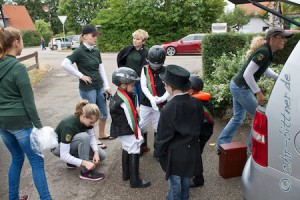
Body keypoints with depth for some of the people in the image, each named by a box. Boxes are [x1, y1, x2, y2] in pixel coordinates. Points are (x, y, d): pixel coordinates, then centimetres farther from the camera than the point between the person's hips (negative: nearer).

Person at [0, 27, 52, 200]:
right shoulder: (18, 68, -17)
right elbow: (28, 102, -16)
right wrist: (39, 126, -10)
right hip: (19, 121, -8)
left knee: (17, 158, 21)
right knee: (37, 161, 3)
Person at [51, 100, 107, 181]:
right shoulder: (69, 125, -37)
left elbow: (92, 137, -11)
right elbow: (64, 155, -37)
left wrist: (96, 152, -28)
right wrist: (84, 162, -44)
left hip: (74, 144, 7)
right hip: (58, 147, -7)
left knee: (102, 155, -7)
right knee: (84, 137, -37)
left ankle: (73, 161, 6)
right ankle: (85, 171, -24)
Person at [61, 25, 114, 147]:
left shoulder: (96, 51, 6)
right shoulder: (80, 51, -14)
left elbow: (101, 68, 10)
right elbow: (65, 64, -21)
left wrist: (106, 86, 6)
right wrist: (81, 75, -15)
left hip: (99, 86, 7)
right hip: (87, 88, -7)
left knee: (104, 113, 17)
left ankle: (102, 134, 39)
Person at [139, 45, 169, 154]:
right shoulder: (145, 69, -5)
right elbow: (143, 86, -11)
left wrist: (162, 98, -24)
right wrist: (151, 98, -24)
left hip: (160, 104, -1)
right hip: (146, 103, 1)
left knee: (158, 127, 10)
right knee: (142, 125, 9)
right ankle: (143, 146, 31)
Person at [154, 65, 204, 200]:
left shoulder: (169, 109, -28)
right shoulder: (197, 103, -9)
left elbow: (163, 136, -18)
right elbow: (201, 127, 5)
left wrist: (158, 153, -2)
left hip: (175, 154, -6)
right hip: (192, 150, 6)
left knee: (175, 183, 14)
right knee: (186, 179, 26)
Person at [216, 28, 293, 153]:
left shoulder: (267, 51, 7)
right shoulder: (263, 52, -23)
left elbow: (265, 69, 24)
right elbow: (247, 74, -26)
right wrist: (258, 93, -21)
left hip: (237, 86, 10)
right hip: (241, 89, -10)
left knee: (238, 117, 19)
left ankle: (221, 144, 29)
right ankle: (253, 150, 17)